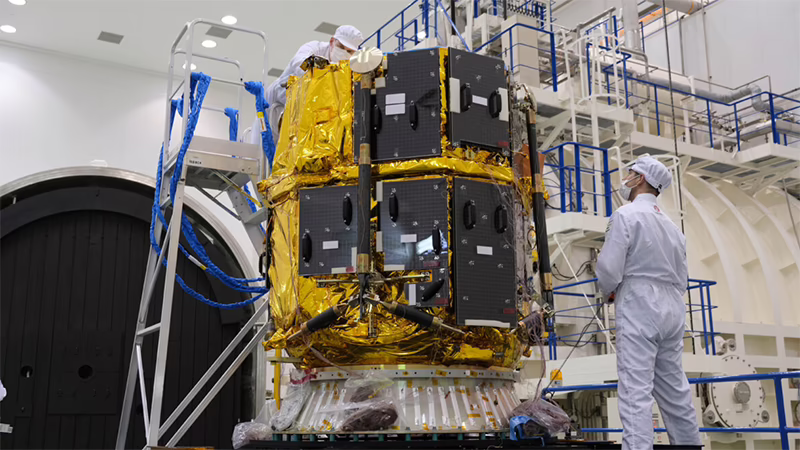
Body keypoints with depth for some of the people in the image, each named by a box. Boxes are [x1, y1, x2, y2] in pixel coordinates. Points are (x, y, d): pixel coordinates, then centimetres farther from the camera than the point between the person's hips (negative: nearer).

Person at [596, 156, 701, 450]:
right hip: (672, 310, 8)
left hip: (638, 308, -8)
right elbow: (682, 277, 19)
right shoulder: (670, 224, 17)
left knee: (636, 391, -12)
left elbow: (608, 268, -13)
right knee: (674, 389, 14)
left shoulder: (626, 215, -7)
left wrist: (608, 292, 6)